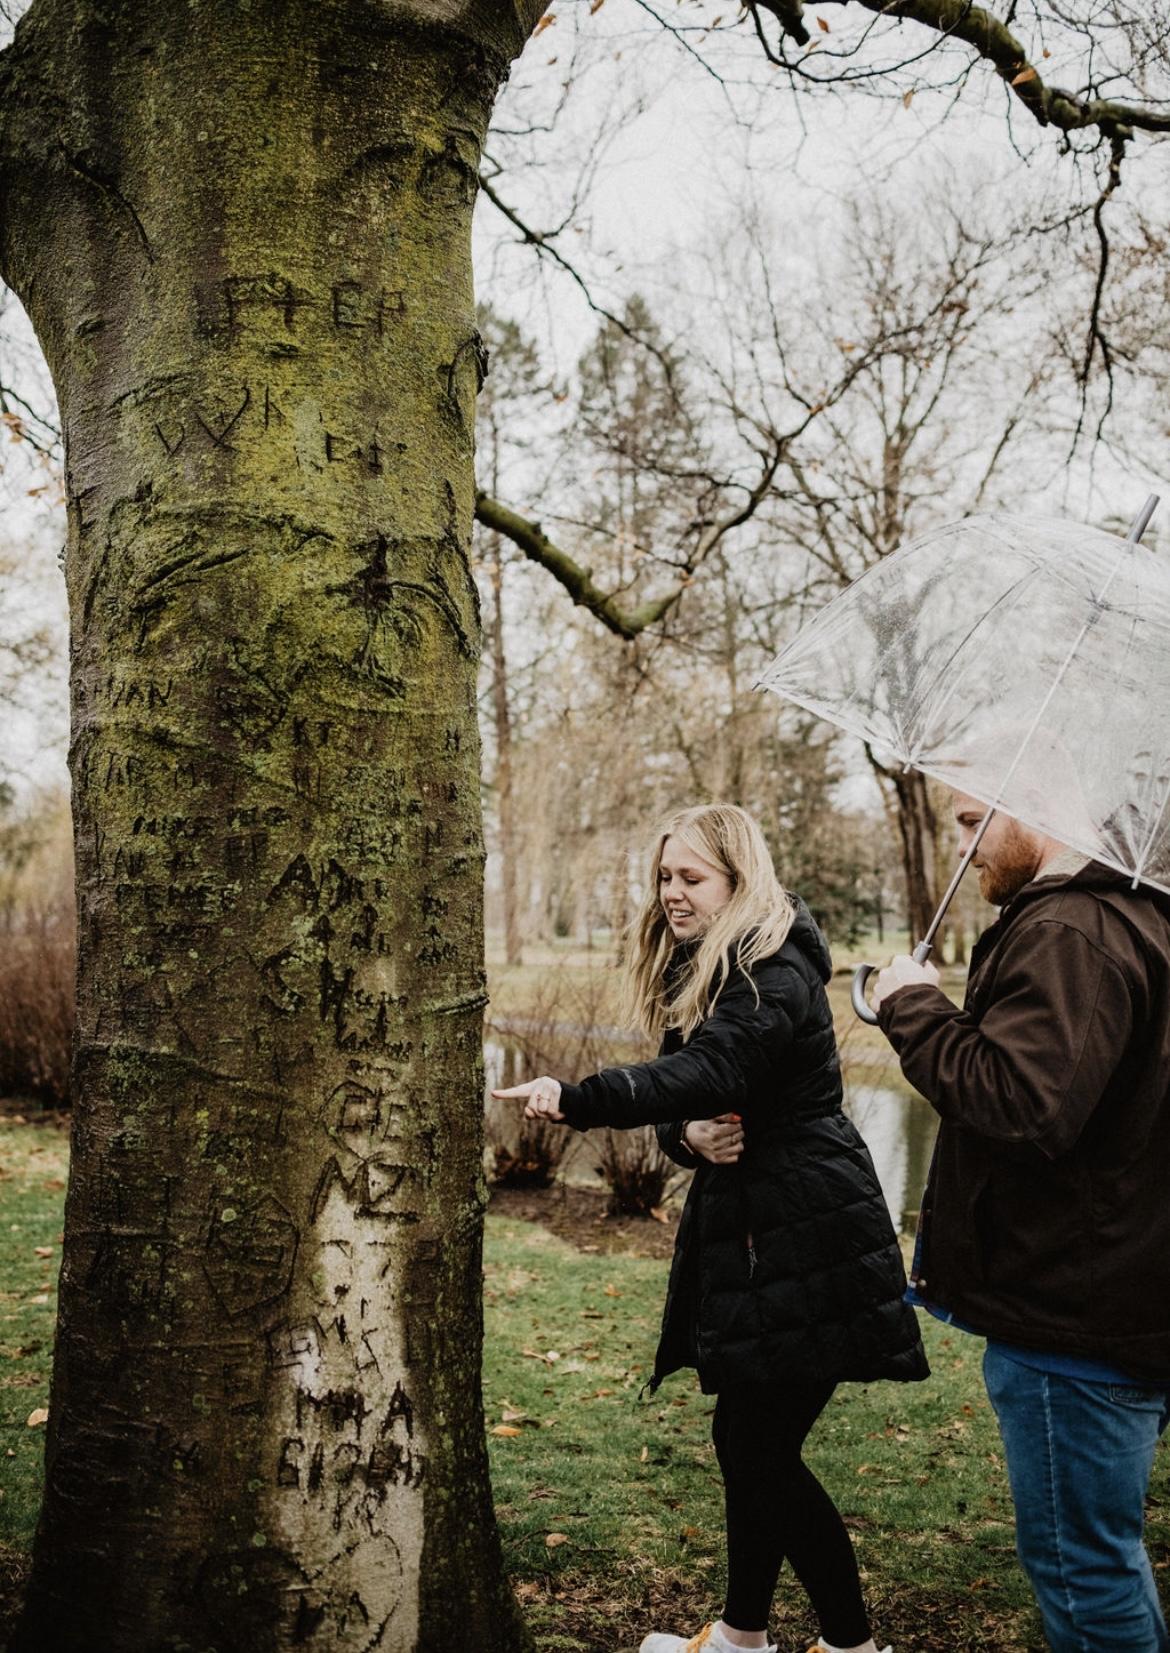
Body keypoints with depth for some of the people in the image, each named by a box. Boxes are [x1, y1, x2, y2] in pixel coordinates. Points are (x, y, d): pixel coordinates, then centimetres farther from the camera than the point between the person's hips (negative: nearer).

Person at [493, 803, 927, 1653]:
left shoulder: (775, 975, -17)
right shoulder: (697, 973, 13)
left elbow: (708, 1073, -33)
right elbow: (681, 1099, 12)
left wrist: (575, 1098, -42)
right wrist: (689, 1135, -12)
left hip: (807, 1240, -9)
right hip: (745, 1233, 9)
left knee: (759, 1447, -4)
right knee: (748, 1438, 16)